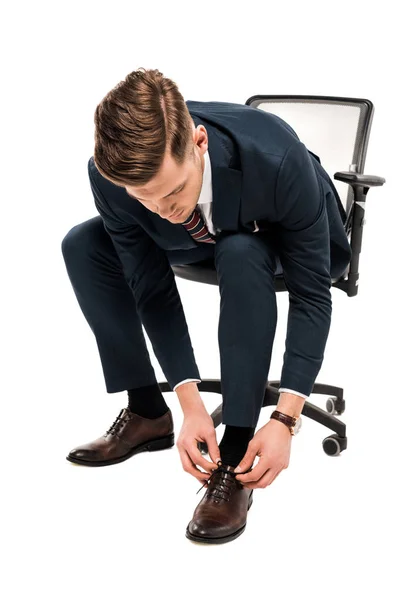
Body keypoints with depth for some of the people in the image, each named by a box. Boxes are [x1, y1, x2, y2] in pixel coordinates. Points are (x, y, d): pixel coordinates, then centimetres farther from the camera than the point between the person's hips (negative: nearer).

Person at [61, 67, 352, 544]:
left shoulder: (278, 158, -41)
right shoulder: (111, 174, -30)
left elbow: (312, 294, -32)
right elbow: (153, 289, -20)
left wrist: (285, 421, -37)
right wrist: (191, 406, -26)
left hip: (286, 242, -4)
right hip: (207, 236, 4)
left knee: (240, 255, -38)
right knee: (83, 246, -12)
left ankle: (236, 449, -25)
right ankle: (146, 412, -1)